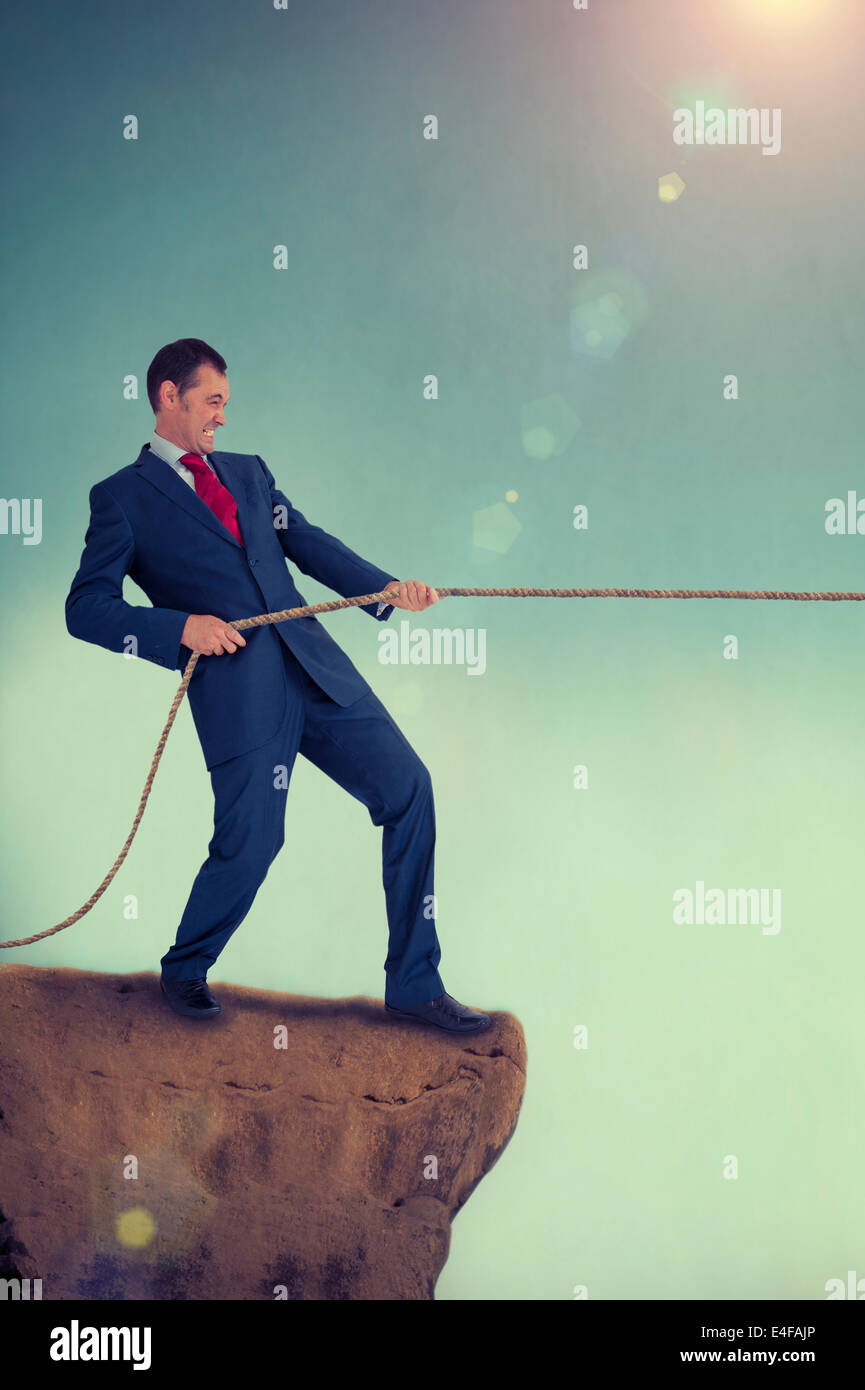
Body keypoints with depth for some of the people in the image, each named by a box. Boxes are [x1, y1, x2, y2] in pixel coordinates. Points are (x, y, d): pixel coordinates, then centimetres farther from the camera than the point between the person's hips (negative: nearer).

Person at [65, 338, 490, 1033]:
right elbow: (86, 607, 0)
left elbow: (308, 542, 13)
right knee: (250, 842, -9)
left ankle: (415, 985, 10)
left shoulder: (249, 472, 23)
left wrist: (386, 586, -5)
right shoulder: (122, 497, 7)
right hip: (235, 687, -5)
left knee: (408, 789, -1)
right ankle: (184, 970, 23)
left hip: (317, 664, 5)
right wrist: (180, 627, -14)